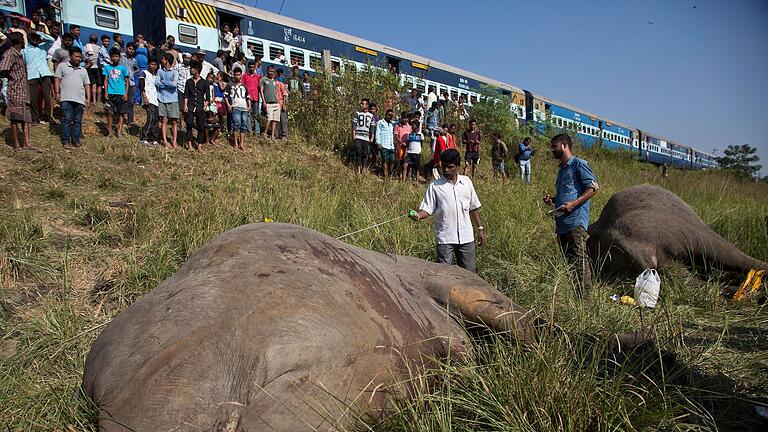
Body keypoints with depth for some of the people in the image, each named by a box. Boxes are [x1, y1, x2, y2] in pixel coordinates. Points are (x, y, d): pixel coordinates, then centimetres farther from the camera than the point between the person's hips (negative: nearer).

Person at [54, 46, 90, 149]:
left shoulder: (83, 70, 22)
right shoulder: (62, 66, 12)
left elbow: (87, 84, 19)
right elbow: (57, 79, 7)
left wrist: (88, 98, 9)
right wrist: (57, 93, -4)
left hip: (80, 100, 3)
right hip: (66, 98, -3)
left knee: (77, 121, 3)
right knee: (67, 120, -6)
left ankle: (76, 141, 6)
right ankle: (65, 141, -2)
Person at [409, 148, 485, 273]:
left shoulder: (466, 182, 6)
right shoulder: (435, 186, -3)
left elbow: (474, 208, 14)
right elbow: (427, 209, -7)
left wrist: (480, 229, 13)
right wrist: (418, 215, -29)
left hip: (466, 237, 3)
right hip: (445, 238, -3)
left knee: (469, 272, 9)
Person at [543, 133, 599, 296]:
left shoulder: (579, 164, -2)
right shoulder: (561, 169, 24)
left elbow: (593, 187, -10)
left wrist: (573, 204, -20)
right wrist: (552, 200, 13)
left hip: (576, 222, -9)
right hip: (561, 223, 9)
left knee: (579, 261, -10)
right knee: (567, 260, 11)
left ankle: (585, 295, -6)